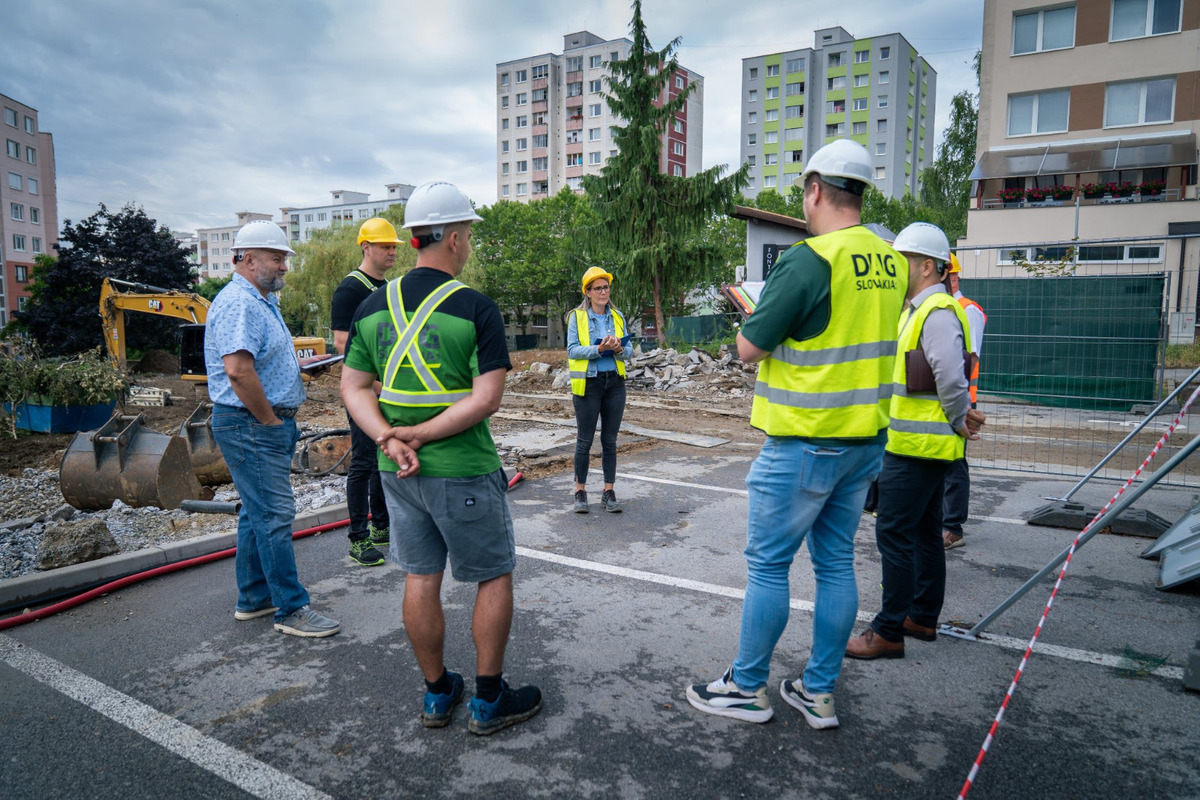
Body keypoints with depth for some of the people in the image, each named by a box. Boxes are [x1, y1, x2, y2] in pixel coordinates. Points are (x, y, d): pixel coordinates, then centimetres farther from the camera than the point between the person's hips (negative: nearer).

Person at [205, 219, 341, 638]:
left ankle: (253, 598, 27)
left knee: (258, 512, 16)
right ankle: (291, 609, 2)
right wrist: (269, 419, -20)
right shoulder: (239, 302, -17)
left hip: (267, 423, 11)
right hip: (251, 427, -11)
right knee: (274, 515, -6)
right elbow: (238, 369, -28)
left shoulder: (261, 301, 17)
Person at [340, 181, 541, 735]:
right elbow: (486, 399, -19)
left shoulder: (373, 306, 3)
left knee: (421, 579, 15)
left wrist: (391, 439, -8)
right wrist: (418, 435, -16)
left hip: (397, 471, 6)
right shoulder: (475, 307, -13)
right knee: (494, 577, 11)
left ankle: (437, 695, 29)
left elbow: (353, 387, 4)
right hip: (463, 471, -5)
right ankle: (489, 702, 20)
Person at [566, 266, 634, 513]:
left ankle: (609, 492, 14)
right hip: (587, 383, -3)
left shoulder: (617, 317, 9)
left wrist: (619, 349, -17)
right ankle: (580, 491, 14)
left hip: (615, 383, 3)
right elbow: (572, 350, -9)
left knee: (610, 440, 7)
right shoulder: (577, 317, -1)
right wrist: (598, 349, -21)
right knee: (584, 440, 3)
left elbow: (629, 350, 6)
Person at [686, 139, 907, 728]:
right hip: (866, 438, 8)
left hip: (805, 443, -8)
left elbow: (749, 348, -14)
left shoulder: (808, 261, -18)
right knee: (836, 562, 14)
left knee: (768, 564, 6)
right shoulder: (891, 263, 6)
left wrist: (756, 318, 7)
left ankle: (747, 687, 20)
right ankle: (819, 693, 25)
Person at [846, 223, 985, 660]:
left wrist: (958, 422, -9)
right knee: (924, 531, 17)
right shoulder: (916, 309, 16)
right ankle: (923, 617, 30)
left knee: (894, 533, -6)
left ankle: (889, 632, 2)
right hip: (918, 443, 11)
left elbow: (951, 380, -23)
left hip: (918, 446, -11)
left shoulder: (938, 313, -18)